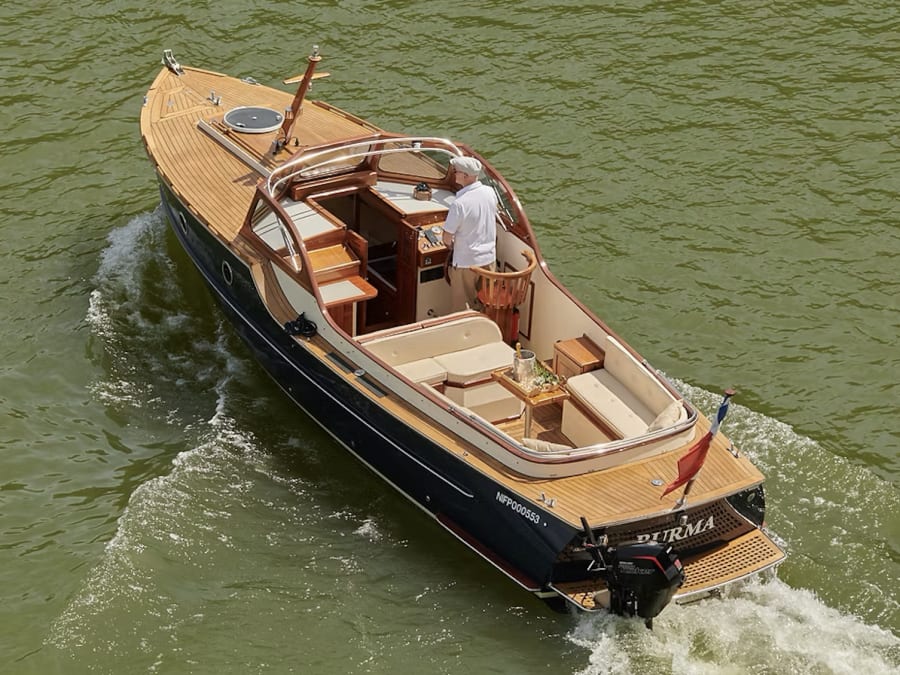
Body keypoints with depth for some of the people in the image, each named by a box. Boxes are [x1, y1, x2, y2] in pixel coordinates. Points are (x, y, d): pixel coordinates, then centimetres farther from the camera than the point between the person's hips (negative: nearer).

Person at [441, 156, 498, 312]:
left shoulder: (460, 204, -26)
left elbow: (447, 238, -18)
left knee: (461, 307, 11)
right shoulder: (490, 192, -7)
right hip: (489, 258, 6)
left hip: (466, 263, -6)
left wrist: (450, 246, 4)